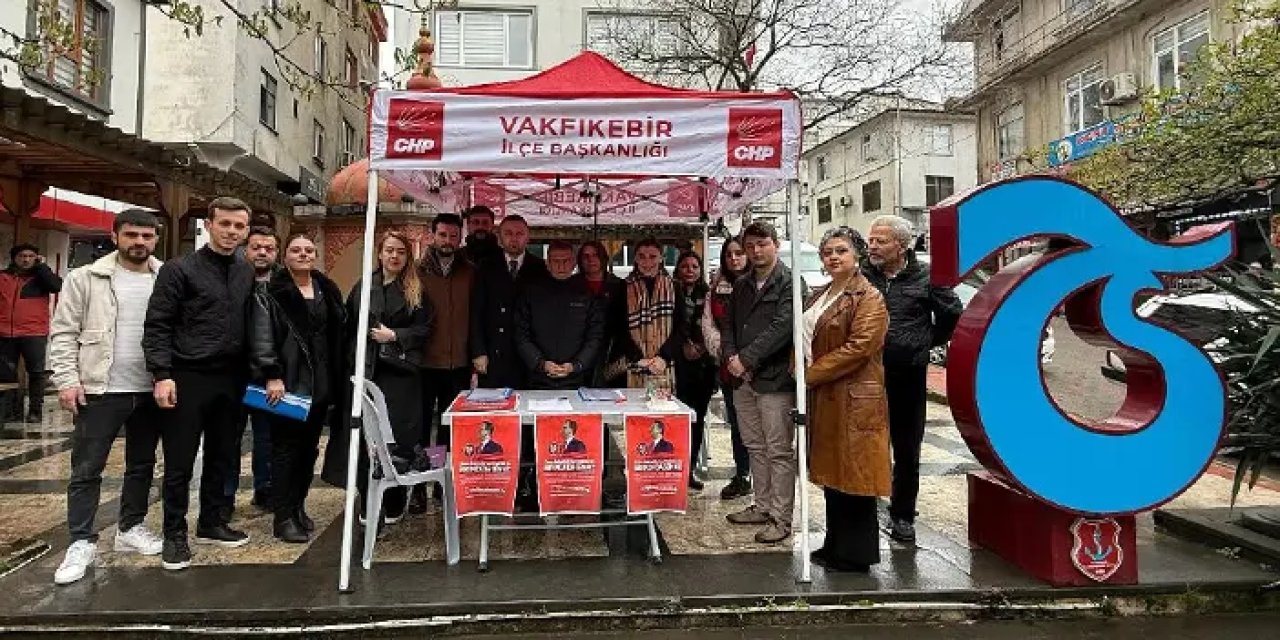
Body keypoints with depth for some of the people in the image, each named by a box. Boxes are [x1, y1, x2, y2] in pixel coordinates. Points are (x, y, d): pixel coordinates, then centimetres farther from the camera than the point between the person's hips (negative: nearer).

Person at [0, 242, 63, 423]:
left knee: (36, 372, -1)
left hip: (34, 333, -3)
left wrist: (41, 266, -8)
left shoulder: (41, 276, 7)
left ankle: (35, 411, 6)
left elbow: (57, 286, -13)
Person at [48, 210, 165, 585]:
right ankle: (81, 542, 13)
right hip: (100, 390, -2)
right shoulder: (86, 279, -2)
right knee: (86, 469, 3)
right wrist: (67, 380, -11)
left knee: (142, 465, 14)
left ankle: (130, 529, 27)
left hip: (151, 391, 3)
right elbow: (63, 333, -3)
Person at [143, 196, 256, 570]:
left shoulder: (247, 274, 10)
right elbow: (157, 326, -9)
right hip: (187, 379, -5)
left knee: (223, 458, 13)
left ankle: (213, 523, 28)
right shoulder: (180, 269, -5)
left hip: (230, 380, 5)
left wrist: (249, 373, 10)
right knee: (179, 462, 4)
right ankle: (175, 533, 17)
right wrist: (162, 375, -17)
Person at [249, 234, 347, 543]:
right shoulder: (271, 293, -4)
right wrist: (271, 376, -19)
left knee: (309, 447, 12)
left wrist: (338, 380, 13)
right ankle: (283, 517, 8)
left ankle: (298, 506, 26)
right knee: (286, 448, 0)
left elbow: (339, 336, 16)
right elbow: (261, 338, -11)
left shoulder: (328, 291, 13)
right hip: (288, 384, -5)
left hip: (321, 384, 6)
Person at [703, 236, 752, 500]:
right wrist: (724, 350, -6)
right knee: (735, 422, 14)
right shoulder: (717, 288, 12)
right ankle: (741, 476, 25)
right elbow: (708, 323, 8)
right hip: (728, 366, 6)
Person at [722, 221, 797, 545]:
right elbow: (730, 324, 16)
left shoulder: (789, 282, -7)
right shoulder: (741, 285, 16)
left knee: (779, 451, -2)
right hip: (743, 377, 7)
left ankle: (781, 519, 6)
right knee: (755, 446, 15)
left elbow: (782, 327, -17)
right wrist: (731, 356, -3)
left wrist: (747, 359, -17)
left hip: (774, 378, -7)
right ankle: (763, 506, 27)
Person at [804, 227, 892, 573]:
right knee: (832, 474, 15)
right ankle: (836, 545, 27)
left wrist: (811, 374, -15)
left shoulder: (869, 298, -10)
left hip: (855, 399, -8)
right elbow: (808, 341, 23)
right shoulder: (820, 297, 17)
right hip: (824, 398, 8)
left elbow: (859, 347, -19)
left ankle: (856, 554, 12)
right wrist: (801, 368, 3)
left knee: (853, 476, 0)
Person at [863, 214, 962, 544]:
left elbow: (953, 314, 10)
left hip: (909, 376, 0)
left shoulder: (924, 278, -3)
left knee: (907, 449, 10)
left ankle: (902, 515, 25)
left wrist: (929, 341, 9)